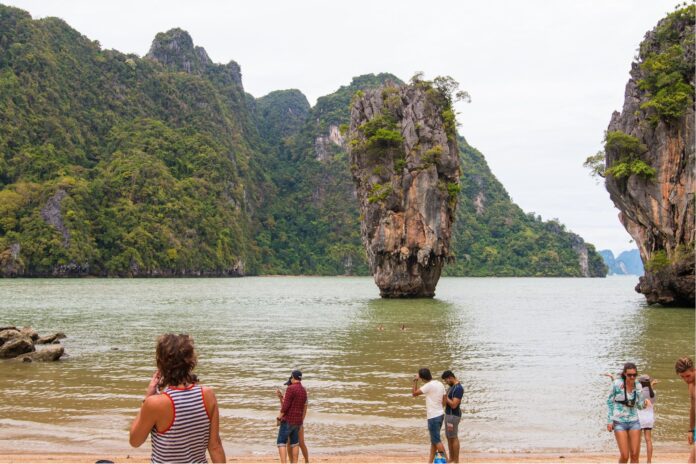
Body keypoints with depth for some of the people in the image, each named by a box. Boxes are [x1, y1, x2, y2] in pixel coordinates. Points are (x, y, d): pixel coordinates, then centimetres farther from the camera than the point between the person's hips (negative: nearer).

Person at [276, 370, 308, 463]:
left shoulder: (291, 389, -15)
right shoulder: (304, 391, 11)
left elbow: (285, 405, -19)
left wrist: (280, 416, -7)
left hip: (288, 420, -8)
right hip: (298, 421, 8)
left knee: (281, 442, -5)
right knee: (294, 443, 14)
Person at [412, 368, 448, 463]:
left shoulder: (429, 385, -18)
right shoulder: (440, 384, 7)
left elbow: (414, 393, -13)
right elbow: (444, 401, 13)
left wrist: (415, 381, -4)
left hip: (433, 417, -9)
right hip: (440, 415, 9)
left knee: (436, 440, -1)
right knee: (434, 439, 14)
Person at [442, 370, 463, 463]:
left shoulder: (458, 388, -21)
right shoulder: (452, 386, 11)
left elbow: (453, 405, -25)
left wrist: (445, 397, -17)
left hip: (453, 415, -10)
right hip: (449, 414, 10)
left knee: (454, 438, -3)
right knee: (449, 437, 15)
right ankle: (451, 459, 23)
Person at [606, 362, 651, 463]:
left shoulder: (638, 386, 0)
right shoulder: (617, 384, -11)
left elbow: (639, 406, 9)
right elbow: (610, 402, -2)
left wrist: (645, 402, -14)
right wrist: (609, 421, -5)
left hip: (634, 422, 3)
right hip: (619, 422, -3)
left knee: (635, 455, -1)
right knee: (624, 456, -9)